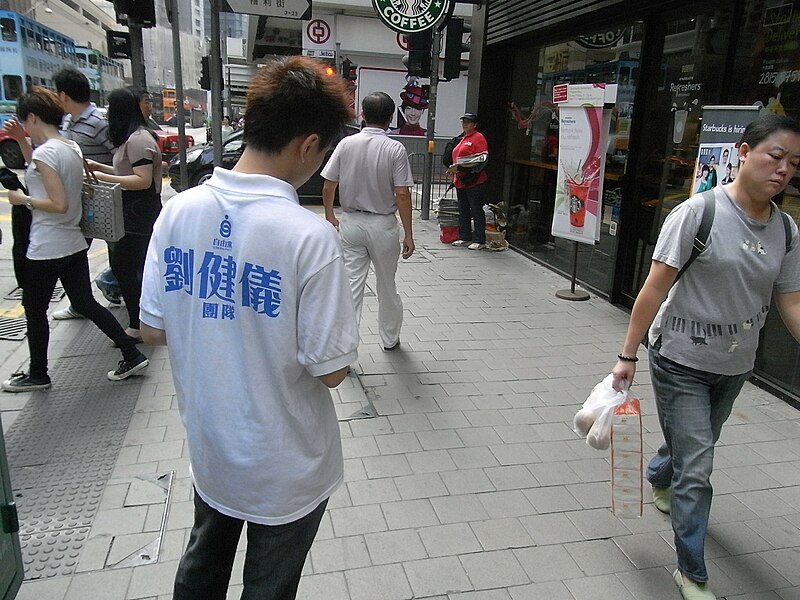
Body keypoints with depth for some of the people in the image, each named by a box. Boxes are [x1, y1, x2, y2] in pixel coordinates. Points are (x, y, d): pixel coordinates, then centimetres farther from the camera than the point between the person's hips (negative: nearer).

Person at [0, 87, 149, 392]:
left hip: (46, 249, -8)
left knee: (34, 310, 9)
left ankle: (37, 375, 24)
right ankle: (132, 354, 14)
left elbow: (59, 205, -22)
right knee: (85, 303, 15)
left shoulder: (45, 152, -18)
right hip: (74, 244, 8)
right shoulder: (72, 147, 7)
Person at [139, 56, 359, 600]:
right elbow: (330, 370, -22)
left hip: (206, 446, 5)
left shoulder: (179, 210, -10)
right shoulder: (309, 235, -28)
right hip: (284, 464, -5)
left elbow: (153, 331, -3)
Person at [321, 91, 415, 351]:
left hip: (351, 223, 1)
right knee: (387, 287, 16)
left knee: (351, 286, 3)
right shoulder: (395, 149, -10)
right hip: (383, 225, -1)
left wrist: (330, 216, 16)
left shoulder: (346, 144, -3)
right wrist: (408, 234, -6)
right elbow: (402, 195, -13)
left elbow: (328, 187, -1)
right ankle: (390, 339, 34)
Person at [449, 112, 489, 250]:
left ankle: (480, 241, 1)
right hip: (460, 181, 9)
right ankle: (465, 238, 22)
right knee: (463, 211, 14)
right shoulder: (463, 139, 19)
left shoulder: (478, 138, -8)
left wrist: (459, 167, -20)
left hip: (474, 181, -9)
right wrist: (454, 169, 10)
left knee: (477, 211, -3)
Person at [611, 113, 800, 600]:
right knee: (696, 469, -2)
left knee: (694, 447, 26)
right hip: (681, 362, -6)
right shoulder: (700, 212, -18)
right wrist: (628, 355, -16)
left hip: (735, 366, 6)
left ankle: (659, 479, 60)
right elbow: (656, 287, -18)